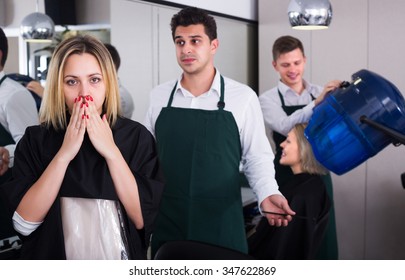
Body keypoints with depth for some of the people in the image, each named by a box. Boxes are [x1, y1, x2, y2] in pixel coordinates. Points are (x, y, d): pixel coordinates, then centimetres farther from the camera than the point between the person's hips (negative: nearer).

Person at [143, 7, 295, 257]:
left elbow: (257, 157, 0)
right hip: (167, 223, 2)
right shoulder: (158, 96, 3)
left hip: (222, 225, -2)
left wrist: (268, 194, -16)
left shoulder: (242, 96, -5)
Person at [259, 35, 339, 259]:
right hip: (287, 179, -3)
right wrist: (316, 104, -35)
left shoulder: (320, 93, 9)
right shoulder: (269, 99, -3)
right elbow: (286, 126, -22)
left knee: (324, 241, 10)